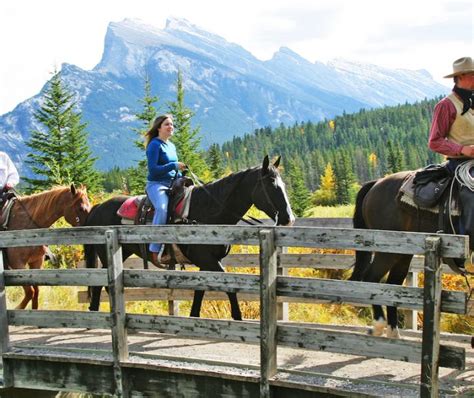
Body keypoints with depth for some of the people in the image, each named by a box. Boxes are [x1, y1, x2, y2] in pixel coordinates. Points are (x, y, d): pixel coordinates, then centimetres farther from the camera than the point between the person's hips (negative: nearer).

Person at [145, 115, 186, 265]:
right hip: (156, 185, -8)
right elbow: (153, 169, -15)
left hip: (171, 184, 8)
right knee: (162, 208, -34)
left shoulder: (172, 146, 18)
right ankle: (155, 251, -32)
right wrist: (174, 165, -19)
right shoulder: (155, 145, -6)